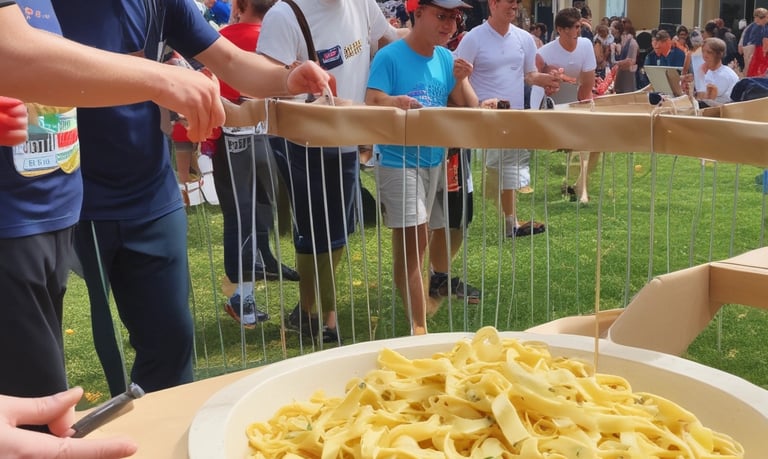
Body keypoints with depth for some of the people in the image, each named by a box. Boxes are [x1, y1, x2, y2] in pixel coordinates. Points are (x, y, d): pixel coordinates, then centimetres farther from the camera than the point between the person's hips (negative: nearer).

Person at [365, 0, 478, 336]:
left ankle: (415, 309, 33)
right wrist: (391, 102, -39)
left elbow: (469, 111, 5)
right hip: (398, 160, -6)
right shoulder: (389, 57, -12)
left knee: (416, 241, 17)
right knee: (411, 240, -10)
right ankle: (419, 328, -6)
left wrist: (460, 81, -13)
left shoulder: (446, 58, 5)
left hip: (435, 158, 6)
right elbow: (370, 107, -19)